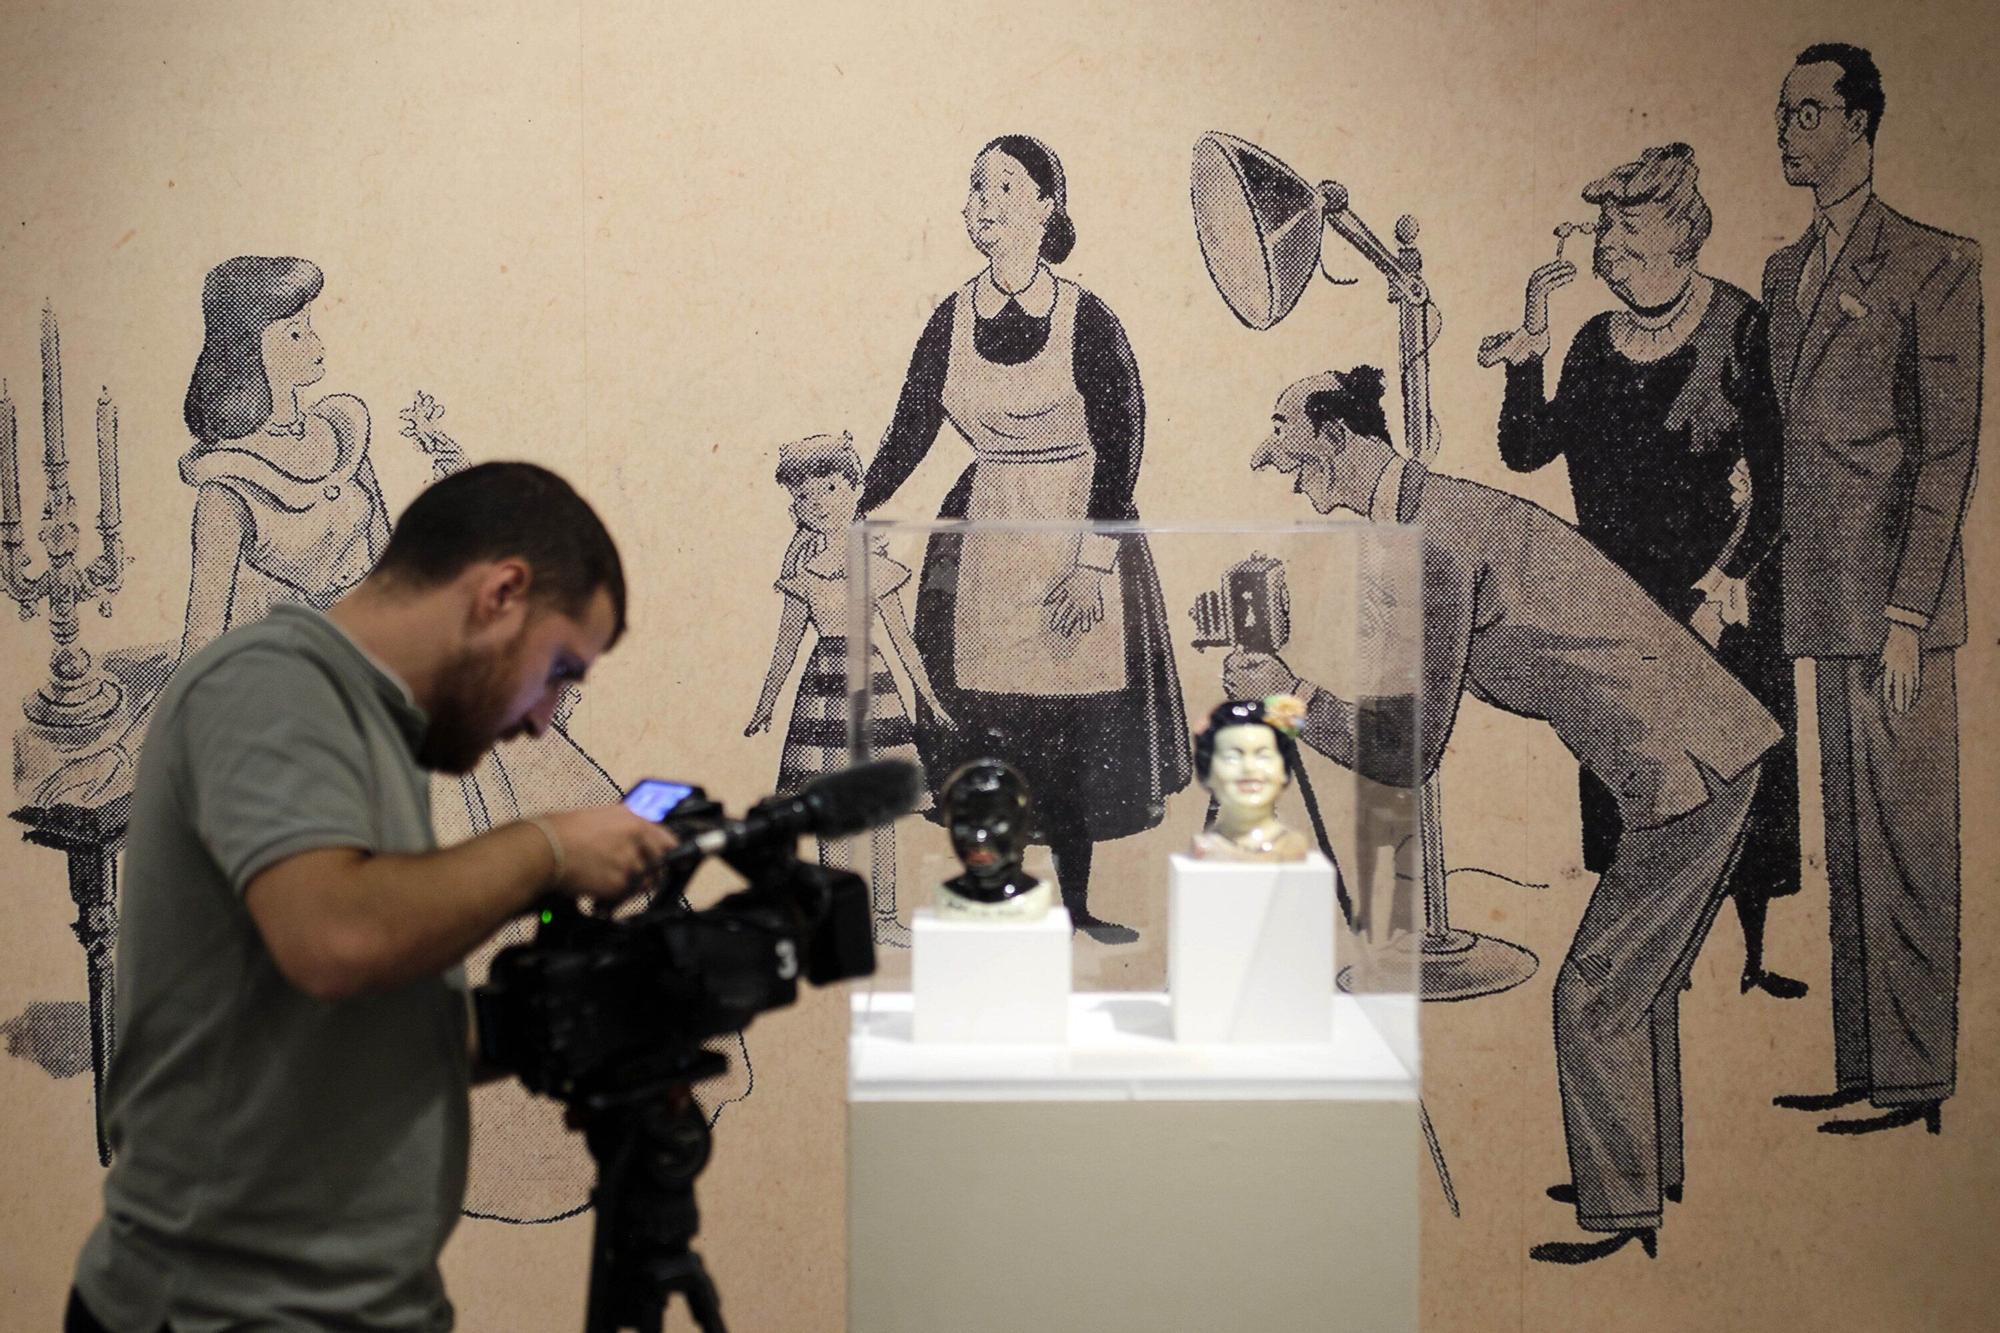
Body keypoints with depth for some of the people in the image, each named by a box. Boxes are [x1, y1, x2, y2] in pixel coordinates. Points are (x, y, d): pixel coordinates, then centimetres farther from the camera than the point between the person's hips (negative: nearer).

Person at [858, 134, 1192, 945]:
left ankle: (1074, 903, 15)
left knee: (1077, 732, 1)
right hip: (984, 536, 3)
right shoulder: (953, 320, 2)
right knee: (983, 720, 2)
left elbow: (1121, 446, -8)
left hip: (1078, 530, -3)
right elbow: (909, 432, 5)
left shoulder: (1086, 321, -8)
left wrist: (1093, 562, -14)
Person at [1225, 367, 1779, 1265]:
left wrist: (1294, 697, -7)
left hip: (1681, 771, -10)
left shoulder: (1434, 544, -19)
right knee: (1640, 980, 21)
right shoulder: (1443, 511, 12)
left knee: (1595, 996, -1)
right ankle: (1651, 1172, 35)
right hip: (1716, 751, 10)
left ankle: (1621, 1215, 12)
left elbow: (1408, 753, -17)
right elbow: (1413, 704, 21)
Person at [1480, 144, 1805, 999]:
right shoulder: (1598, 342, 8)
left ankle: (1752, 954, 14)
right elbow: (1526, 450, 3)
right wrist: (1529, 345, -6)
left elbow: (1775, 481, -9)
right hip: (1620, 601, 5)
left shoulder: (1742, 330, -7)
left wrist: (1723, 587, -14)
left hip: (1723, 598, -5)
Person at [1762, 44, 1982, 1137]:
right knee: (1847, 841, 10)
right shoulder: (1784, 273, 18)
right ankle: (1859, 1065, 17)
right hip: (1820, 604, 7)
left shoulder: (1934, 265, -3)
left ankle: (1915, 1078, 4)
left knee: (1906, 841, -3)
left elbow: (1948, 452, -8)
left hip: (1894, 603, -7)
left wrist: (1908, 613, -14)